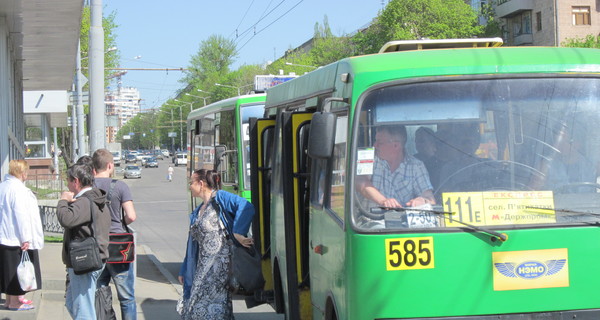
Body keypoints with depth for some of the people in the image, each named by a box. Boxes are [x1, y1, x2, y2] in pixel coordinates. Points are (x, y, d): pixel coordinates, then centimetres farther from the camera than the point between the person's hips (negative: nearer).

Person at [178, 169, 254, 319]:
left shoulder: (220, 198, -3)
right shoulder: (197, 212, 22)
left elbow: (246, 207, -20)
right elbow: (193, 244, 25)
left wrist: (238, 233, -26)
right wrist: (183, 272, 23)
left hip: (220, 261, -8)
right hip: (203, 267, 8)